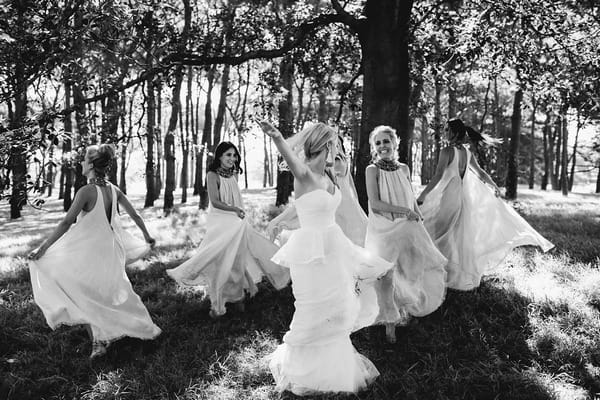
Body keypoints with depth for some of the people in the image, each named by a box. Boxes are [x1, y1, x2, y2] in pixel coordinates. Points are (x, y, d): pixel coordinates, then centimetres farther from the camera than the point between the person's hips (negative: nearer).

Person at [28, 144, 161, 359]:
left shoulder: (86, 191, -19)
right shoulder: (113, 190, -1)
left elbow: (66, 224, -21)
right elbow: (135, 215, 7)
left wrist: (42, 249, -15)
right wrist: (146, 235, 22)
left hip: (89, 251, -6)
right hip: (109, 250, 6)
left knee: (85, 298, 10)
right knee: (108, 292, 23)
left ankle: (98, 342, 9)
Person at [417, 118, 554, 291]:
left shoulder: (447, 151, -15)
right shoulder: (468, 153, 6)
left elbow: (438, 177, -22)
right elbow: (481, 174, 15)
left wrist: (421, 197, -23)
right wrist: (495, 187, 30)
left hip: (449, 198, -7)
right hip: (464, 197, 7)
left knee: (447, 238, 2)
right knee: (463, 236, 16)